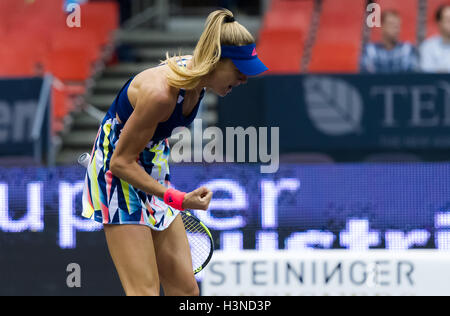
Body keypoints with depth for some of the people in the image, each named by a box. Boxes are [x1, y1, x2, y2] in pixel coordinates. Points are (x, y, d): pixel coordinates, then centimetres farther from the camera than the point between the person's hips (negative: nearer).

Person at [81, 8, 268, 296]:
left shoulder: (197, 75, -6)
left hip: (152, 169, 9)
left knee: (185, 288, 3)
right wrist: (178, 199, -27)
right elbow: (121, 162, -23)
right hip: (117, 174, -9)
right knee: (145, 292, -16)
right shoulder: (161, 92, -31)